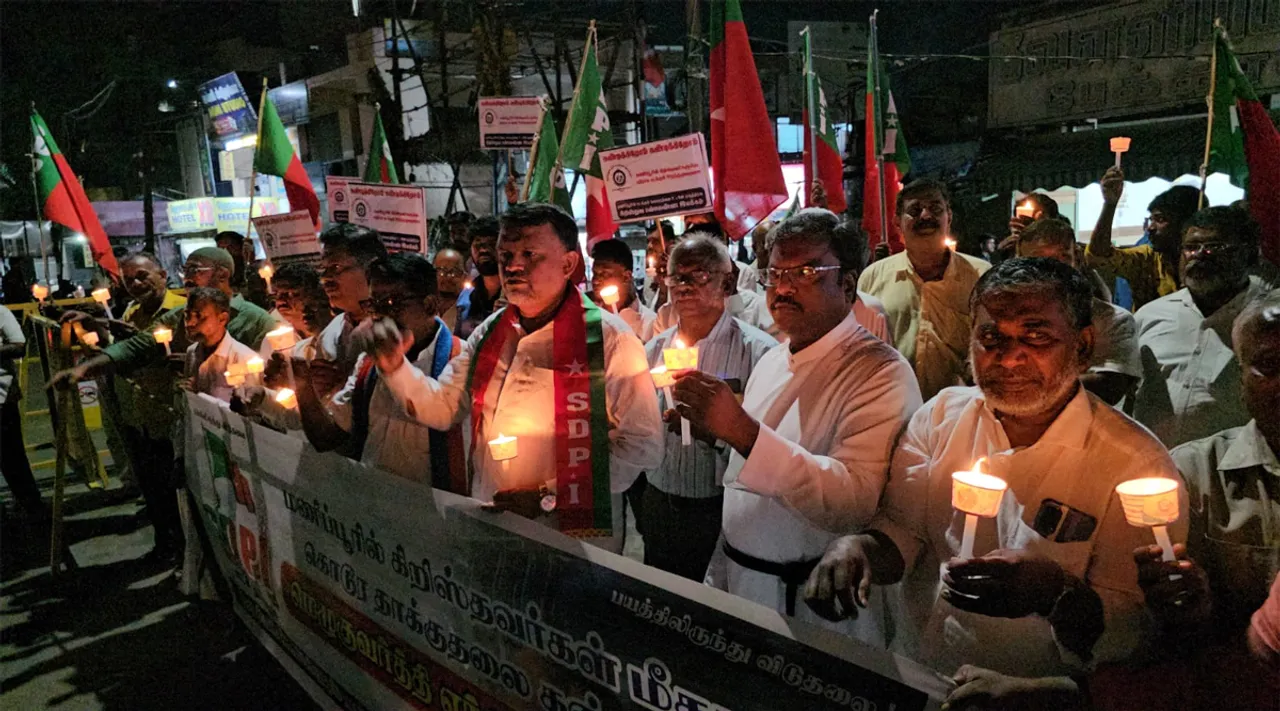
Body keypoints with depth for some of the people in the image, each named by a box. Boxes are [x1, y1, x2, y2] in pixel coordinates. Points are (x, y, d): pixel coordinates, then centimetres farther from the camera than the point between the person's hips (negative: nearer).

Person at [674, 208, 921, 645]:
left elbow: (853, 502, -31)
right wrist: (718, 576, 19)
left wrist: (742, 431, -37)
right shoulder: (771, 363, 9)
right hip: (741, 588, 7)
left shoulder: (881, 374, -16)